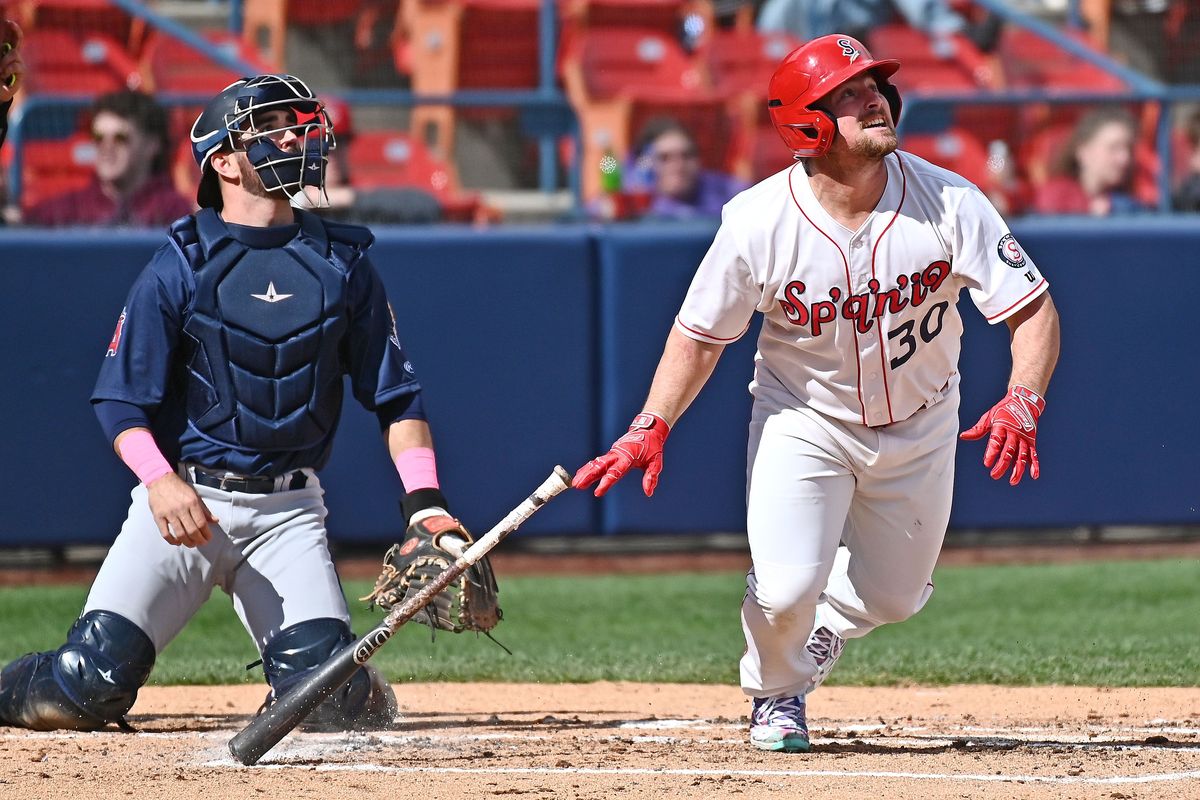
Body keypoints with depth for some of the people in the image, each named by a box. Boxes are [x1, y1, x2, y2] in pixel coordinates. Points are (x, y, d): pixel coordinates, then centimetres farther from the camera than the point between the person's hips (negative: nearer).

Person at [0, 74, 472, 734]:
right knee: (88, 689, -14)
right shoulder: (182, 264, -2)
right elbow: (122, 400, -3)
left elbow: (395, 393, 9)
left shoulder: (342, 262, 7)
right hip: (186, 498, -2)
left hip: (288, 512, 2)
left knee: (330, 699, -15)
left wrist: (424, 497, -6)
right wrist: (160, 480, -21)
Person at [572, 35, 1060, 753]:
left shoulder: (948, 202, -21)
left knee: (893, 595, 11)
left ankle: (823, 630, 48)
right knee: (785, 591, -17)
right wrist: (652, 427, -24)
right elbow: (700, 335, -10)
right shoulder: (759, 222, -23)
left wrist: (1022, 403, -35)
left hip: (919, 423, 2)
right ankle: (775, 694, 18)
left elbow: (1034, 309, -18)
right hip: (804, 419, -2)